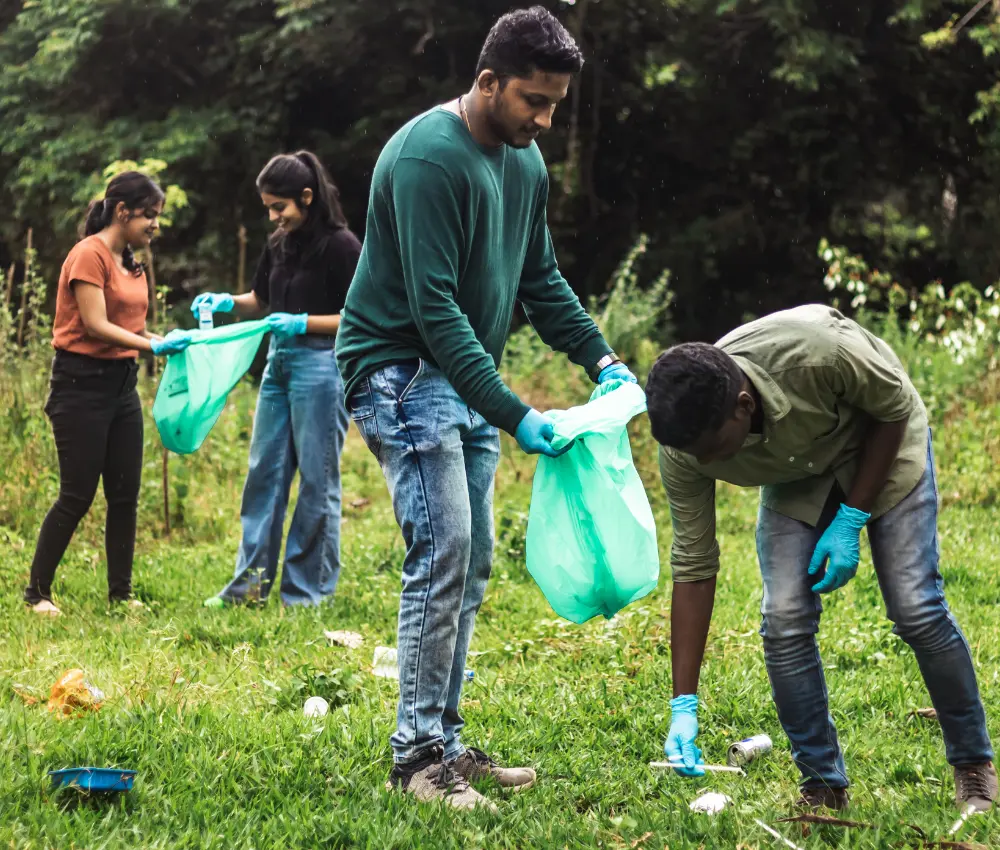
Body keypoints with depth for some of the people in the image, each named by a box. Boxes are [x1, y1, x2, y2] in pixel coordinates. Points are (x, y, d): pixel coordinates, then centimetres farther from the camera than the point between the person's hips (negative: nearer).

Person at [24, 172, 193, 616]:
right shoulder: (89, 255, -13)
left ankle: (121, 593, 13)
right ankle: (38, 591, 6)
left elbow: (129, 327, 11)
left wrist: (171, 339, -5)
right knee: (77, 496, -6)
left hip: (122, 383, 8)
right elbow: (95, 326, -19)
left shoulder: (131, 262, 14)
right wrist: (154, 346, -23)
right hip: (82, 383, -8)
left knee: (125, 494, 6)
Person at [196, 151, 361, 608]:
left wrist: (304, 323, -20)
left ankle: (308, 590, 7)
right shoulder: (279, 244, 11)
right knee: (264, 471, 7)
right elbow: (261, 300, 22)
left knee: (316, 478, 0)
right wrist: (227, 301, 3)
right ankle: (251, 580, 13)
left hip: (321, 364, -8)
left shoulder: (340, 244, -11)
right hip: (279, 363, 8)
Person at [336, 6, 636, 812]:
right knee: (442, 555, -15)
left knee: (470, 565, 8)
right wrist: (514, 416, -27)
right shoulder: (428, 157, -21)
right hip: (402, 371, -9)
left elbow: (541, 280, 18)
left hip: (468, 380, 9)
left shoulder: (525, 162, 7)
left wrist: (602, 359, 4)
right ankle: (417, 753, -9)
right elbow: (434, 307, -25)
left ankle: (446, 740, 15)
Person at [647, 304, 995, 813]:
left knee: (917, 609, -11)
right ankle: (823, 785, 4)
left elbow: (895, 408, -19)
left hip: (881, 445, -3)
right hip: (795, 478, 3)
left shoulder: (818, 351, -42)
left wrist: (851, 519, -21)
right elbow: (693, 569, -20)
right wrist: (684, 706, -22)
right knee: (784, 620, -13)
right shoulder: (685, 443, -29)